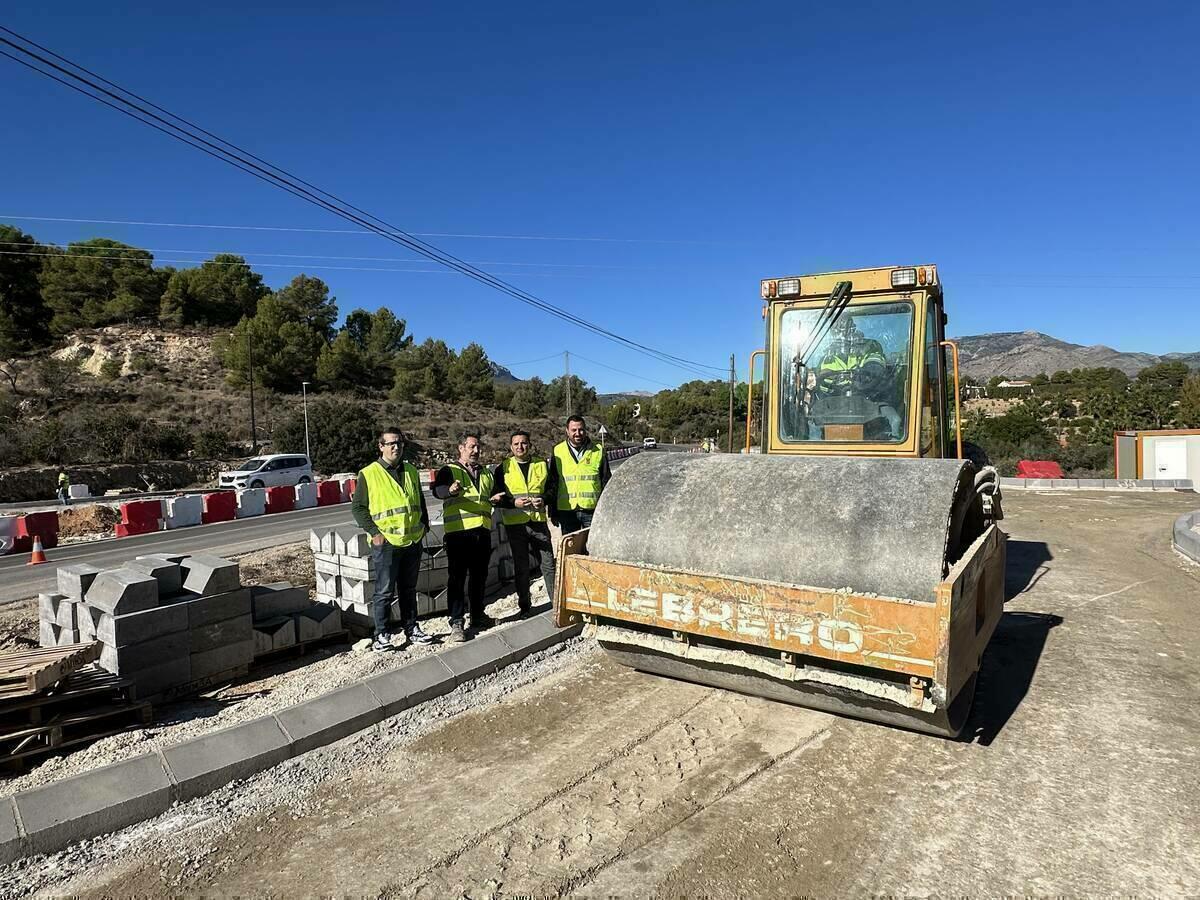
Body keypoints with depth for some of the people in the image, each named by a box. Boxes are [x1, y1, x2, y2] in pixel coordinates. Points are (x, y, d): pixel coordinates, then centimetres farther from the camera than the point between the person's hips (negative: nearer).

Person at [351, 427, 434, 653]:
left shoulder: (411, 471, 12)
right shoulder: (369, 474, -6)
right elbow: (358, 507, -5)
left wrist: (424, 524, 11)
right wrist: (374, 532, -11)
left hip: (413, 541, 5)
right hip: (386, 543, -5)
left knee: (409, 590, 15)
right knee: (385, 591, 1)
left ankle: (411, 628, 26)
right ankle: (382, 634, 12)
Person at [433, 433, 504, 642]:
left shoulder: (486, 474, 20)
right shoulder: (449, 471, 1)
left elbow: (493, 496, 31)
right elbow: (438, 490, -18)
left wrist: (496, 498, 6)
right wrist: (450, 490, -41)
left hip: (483, 531, 6)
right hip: (459, 531, -6)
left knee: (479, 576, 14)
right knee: (457, 577, -4)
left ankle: (478, 617, 26)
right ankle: (457, 623, 0)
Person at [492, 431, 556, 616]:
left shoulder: (542, 464, 7)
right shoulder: (503, 468, 3)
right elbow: (497, 497, 1)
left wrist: (543, 500, -10)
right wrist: (513, 502, -16)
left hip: (538, 521, 1)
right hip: (515, 523, 0)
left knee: (548, 564, 2)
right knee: (521, 567, 9)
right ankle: (524, 606, 20)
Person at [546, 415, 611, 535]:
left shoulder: (598, 451, 5)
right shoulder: (557, 451, 5)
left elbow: (606, 482, 8)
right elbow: (551, 483, 9)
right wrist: (553, 512, 5)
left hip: (593, 509, 0)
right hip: (567, 511, 0)